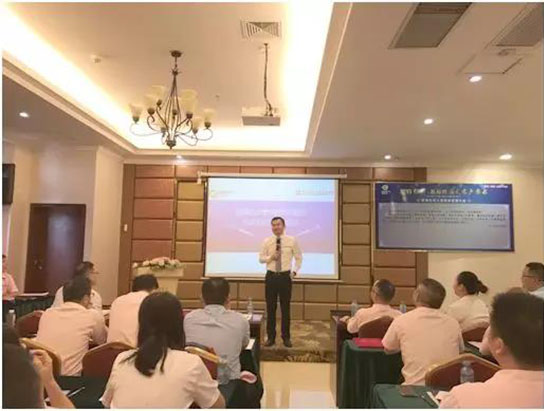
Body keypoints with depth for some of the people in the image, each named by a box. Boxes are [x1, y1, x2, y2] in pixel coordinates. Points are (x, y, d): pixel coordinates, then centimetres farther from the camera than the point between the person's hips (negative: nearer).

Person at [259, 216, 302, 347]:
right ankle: (271, 337, 17)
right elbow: (261, 258, 3)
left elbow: (298, 257, 9)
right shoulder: (267, 241, 1)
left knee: (286, 308, 5)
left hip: (285, 276, -1)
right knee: (270, 308, 5)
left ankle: (286, 337, 17)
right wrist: (271, 257, -16)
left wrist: (295, 271, -2)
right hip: (271, 276, 1)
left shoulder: (292, 241, -1)